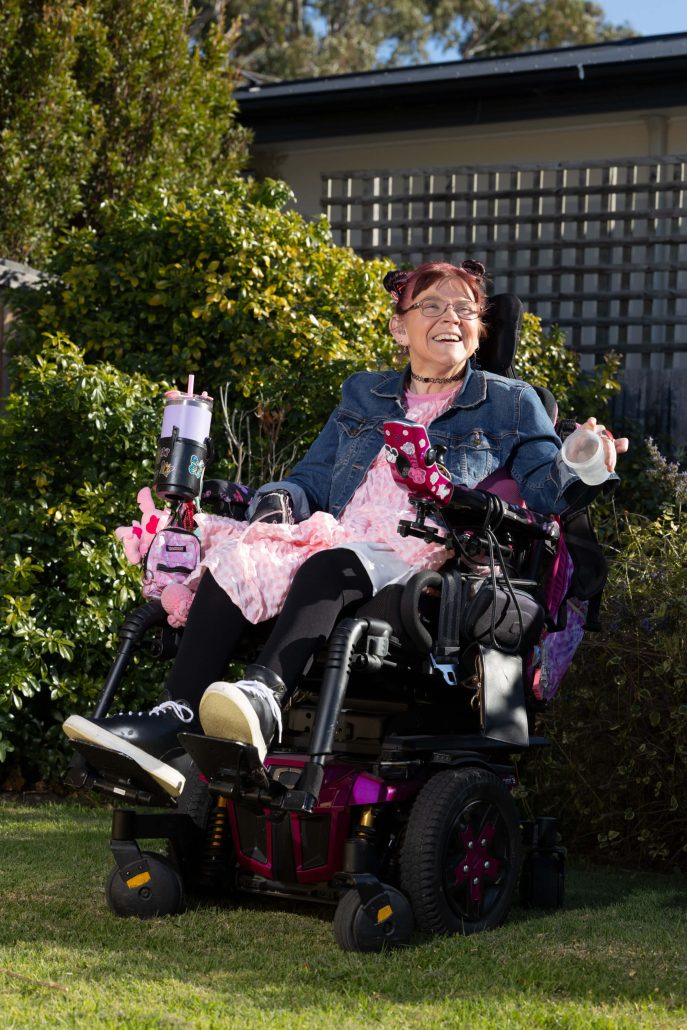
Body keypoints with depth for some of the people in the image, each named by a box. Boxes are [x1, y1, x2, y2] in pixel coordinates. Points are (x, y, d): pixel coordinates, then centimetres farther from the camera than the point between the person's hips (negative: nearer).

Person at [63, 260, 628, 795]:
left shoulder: (510, 403, 16)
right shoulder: (363, 395, 27)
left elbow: (547, 488, 5)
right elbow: (311, 479, 25)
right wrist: (279, 501, 2)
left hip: (417, 567, -4)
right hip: (333, 543, 4)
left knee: (331, 566, -38)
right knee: (234, 558, -27)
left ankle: (264, 695, -63)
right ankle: (177, 720, -41)